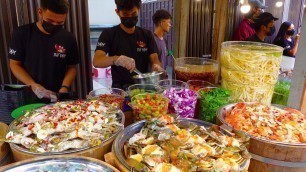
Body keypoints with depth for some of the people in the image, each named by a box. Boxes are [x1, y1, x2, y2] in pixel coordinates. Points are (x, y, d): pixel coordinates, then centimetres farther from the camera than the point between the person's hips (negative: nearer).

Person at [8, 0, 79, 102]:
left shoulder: (68, 38, -6)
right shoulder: (21, 34, -8)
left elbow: (72, 67, 0)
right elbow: (14, 65, -3)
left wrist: (64, 87, -17)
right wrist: (34, 86, -18)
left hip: (57, 97, 3)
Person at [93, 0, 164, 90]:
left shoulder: (147, 35, 9)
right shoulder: (108, 34, -1)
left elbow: (154, 59, 2)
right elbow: (96, 61, -13)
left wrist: (156, 66, -21)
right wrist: (116, 59, -32)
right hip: (119, 89, -3)